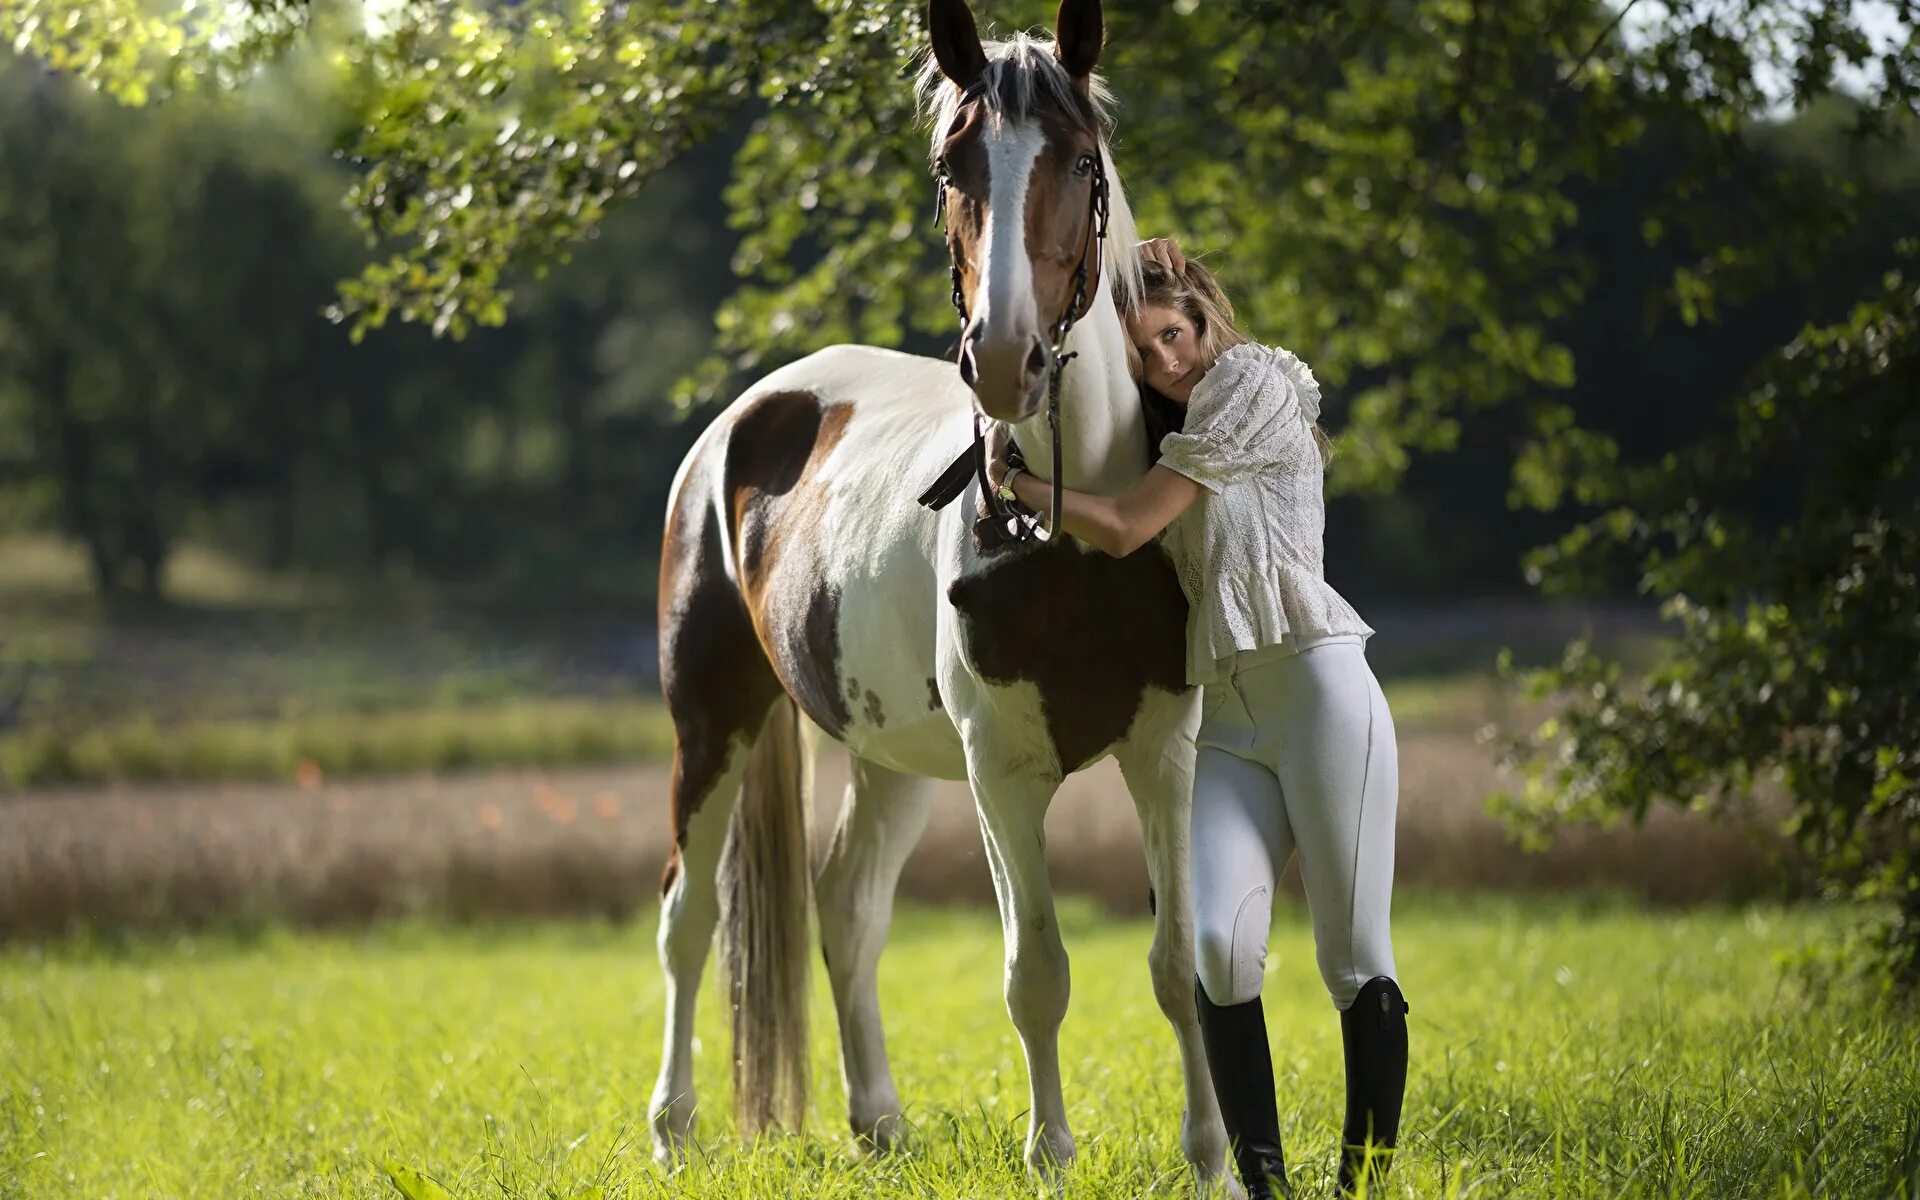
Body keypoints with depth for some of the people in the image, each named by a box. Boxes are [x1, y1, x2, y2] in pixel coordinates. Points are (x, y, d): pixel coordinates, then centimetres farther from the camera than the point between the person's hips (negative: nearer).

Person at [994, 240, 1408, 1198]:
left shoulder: (1254, 383, 0)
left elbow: (1125, 528, -5)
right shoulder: (1174, 436, 23)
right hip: (1227, 723, 6)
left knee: (1355, 958, -7)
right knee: (1219, 941, -16)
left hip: (1319, 686, -6)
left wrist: (1013, 481, 5)